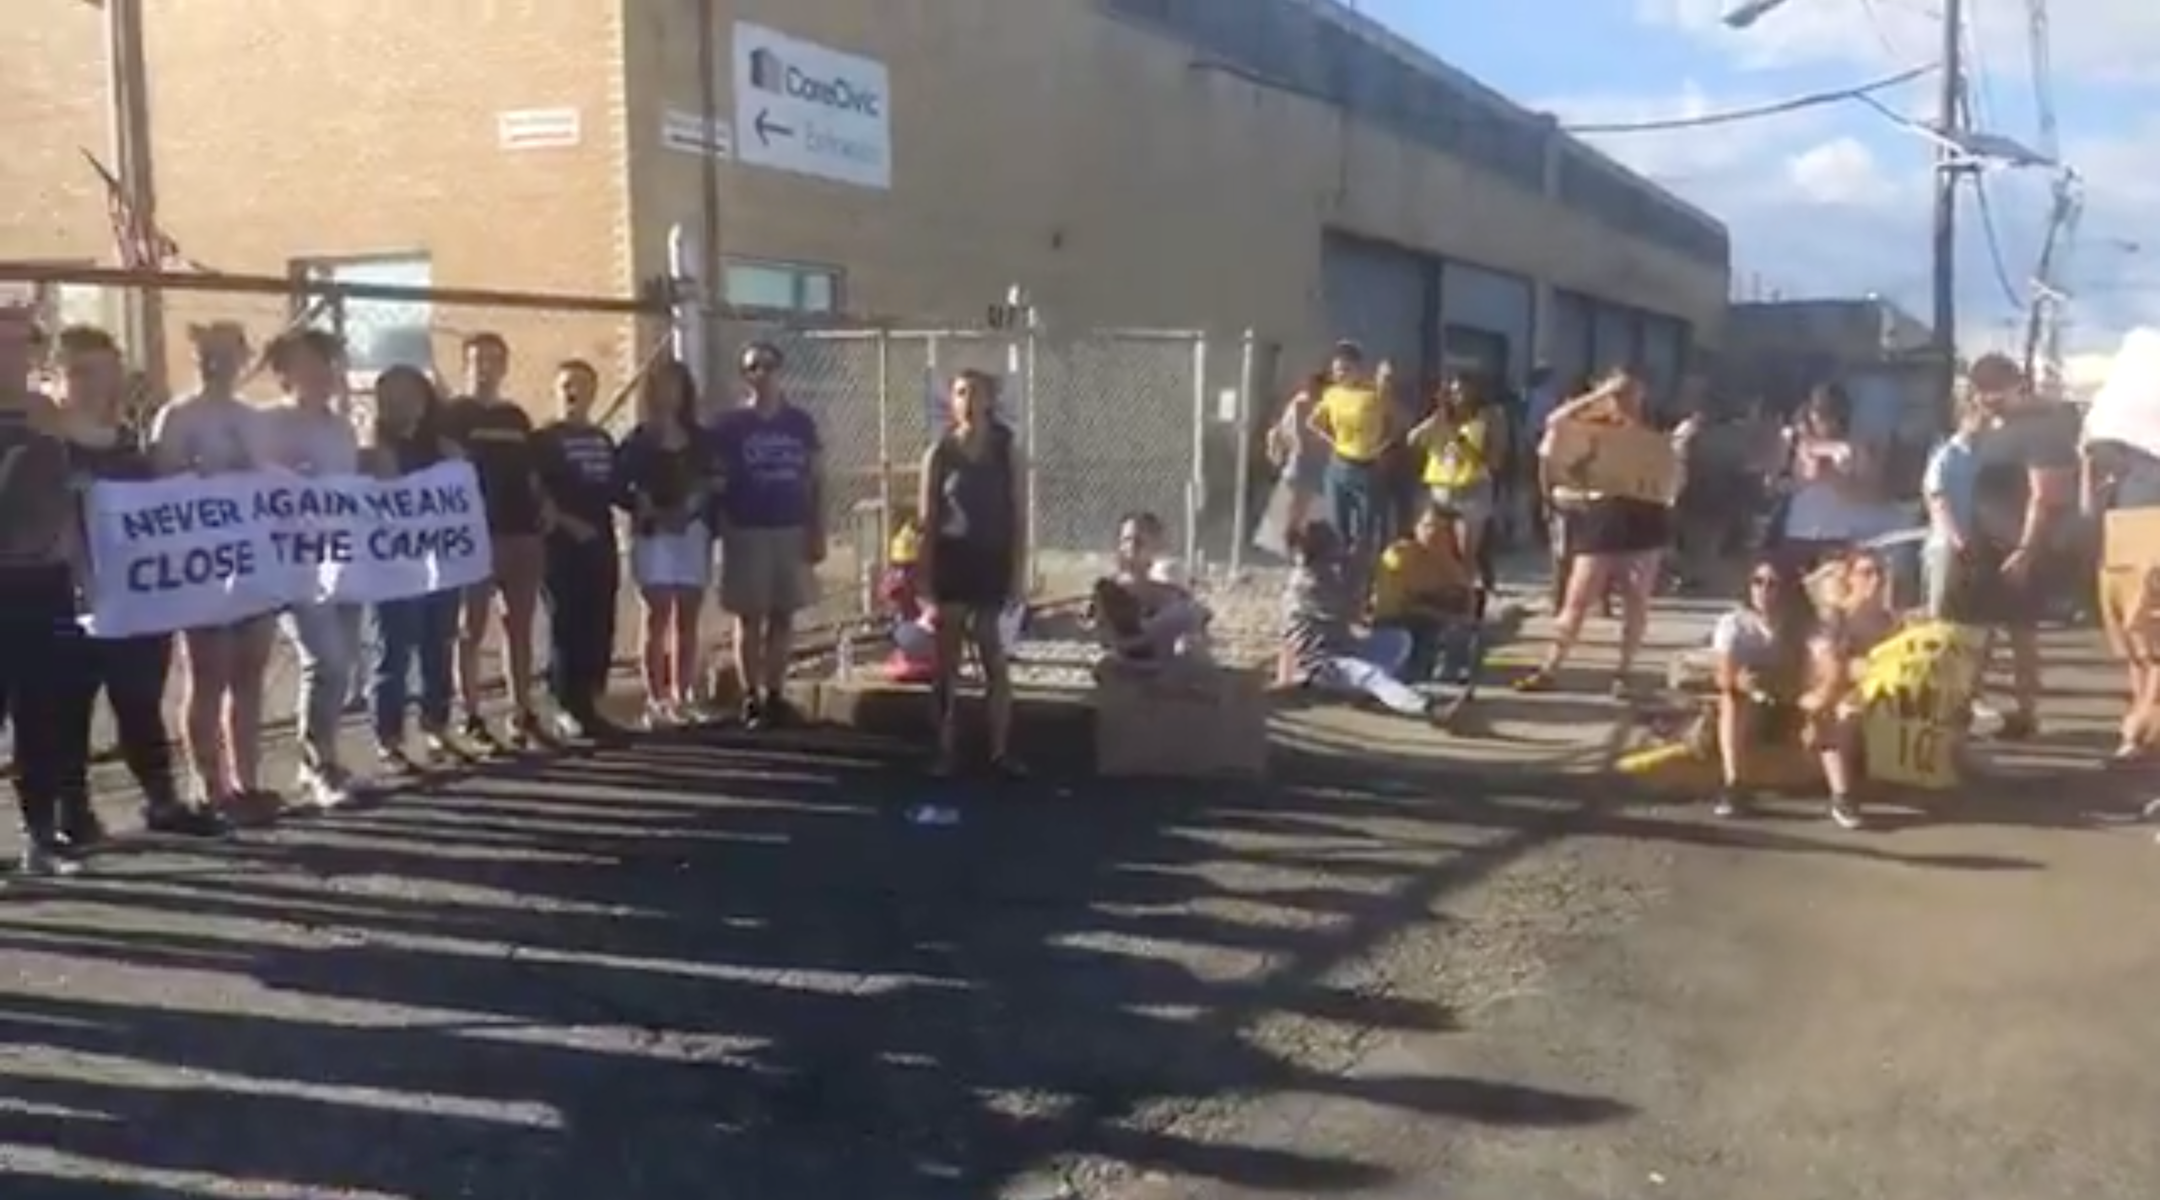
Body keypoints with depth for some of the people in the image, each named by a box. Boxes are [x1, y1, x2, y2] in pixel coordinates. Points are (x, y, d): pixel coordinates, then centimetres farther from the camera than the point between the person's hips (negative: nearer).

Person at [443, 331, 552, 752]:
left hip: (522, 531, 6)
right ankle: (472, 720, 5)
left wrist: (544, 506, 4)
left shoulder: (517, 417, 16)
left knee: (520, 627, 9)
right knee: (472, 629, 0)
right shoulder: (453, 415, 0)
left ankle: (523, 714, 16)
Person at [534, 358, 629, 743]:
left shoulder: (603, 440, 18)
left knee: (600, 628, 6)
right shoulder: (544, 440, -1)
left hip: (601, 543, 6)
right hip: (562, 544, -6)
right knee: (567, 627, -5)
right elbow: (536, 494, -9)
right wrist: (567, 522, -19)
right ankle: (568, 710, 0)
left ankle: (590, 706, 14)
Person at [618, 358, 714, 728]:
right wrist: (650, 513, -16)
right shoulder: (638, 441, 2)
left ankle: (682, 699, 10)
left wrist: (696, 506, -5)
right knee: (658, 617, -4)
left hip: (693, 532, 3)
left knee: (687, 619, 5)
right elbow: (619, 487, -4)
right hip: (653, 534, -3)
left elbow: (712, 484, 10)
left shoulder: (700, 440, 11)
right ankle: (656, 701, -3)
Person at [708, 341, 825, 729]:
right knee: (749, 617, 1)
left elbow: (817, 482, 7)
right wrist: (721, 530, -10)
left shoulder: (801, 423, 6)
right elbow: (715, 481, -1)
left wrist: (818, 532, 0)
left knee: (783, 617, 5)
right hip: (746, 532, -2)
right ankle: (750, 699, 6)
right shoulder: (729, 424, 0)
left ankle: (774, 695, 13)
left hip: (792, 530, 2)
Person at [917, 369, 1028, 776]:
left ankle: (1000, 750, 7)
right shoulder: (939, 452, 1)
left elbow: (1020, 517, 0)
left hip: (993, 561, 0)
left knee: (994, 658, 0)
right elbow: (927, 518, 2)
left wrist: (1019, 574, -6)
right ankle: (946, 749, 10)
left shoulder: (1008, 451, 0)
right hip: (951, 560, 1)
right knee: (947, 659, 4)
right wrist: (926, 574, -4)